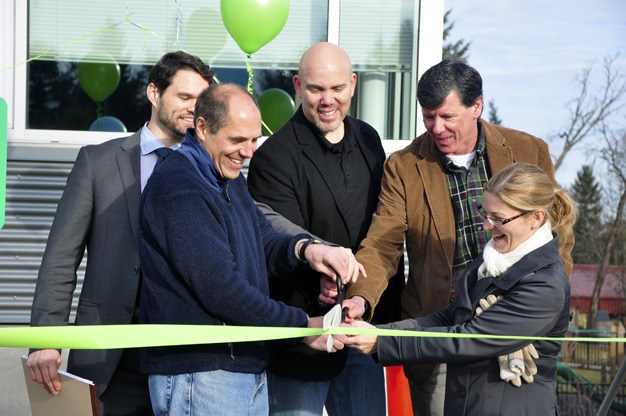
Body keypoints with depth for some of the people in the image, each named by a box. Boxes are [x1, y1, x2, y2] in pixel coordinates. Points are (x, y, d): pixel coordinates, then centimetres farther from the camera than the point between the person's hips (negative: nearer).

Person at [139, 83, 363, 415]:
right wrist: (303, 326, -15)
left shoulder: (228, 177, 15)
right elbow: (220, 289, -21)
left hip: (247, 365, 10)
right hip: (198, 372, -10)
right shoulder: (178, 188, -17)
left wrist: (306, 248, -10)